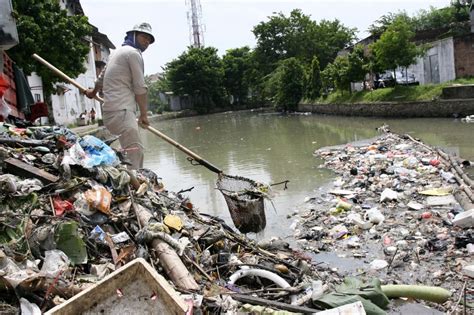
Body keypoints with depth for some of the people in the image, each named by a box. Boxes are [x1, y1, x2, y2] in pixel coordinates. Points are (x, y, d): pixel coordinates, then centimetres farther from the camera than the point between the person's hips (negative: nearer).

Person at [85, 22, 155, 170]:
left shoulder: (118, 52, 26)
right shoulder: (133, 53, -4)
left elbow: (102, 76, 40)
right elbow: (140, 88, -7)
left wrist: (93, 91, 57)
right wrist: (144, 114, 1)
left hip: (111, 111, 10)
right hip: (121, 112, -10)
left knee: (136, 152, 12)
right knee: (134, 153, -22)